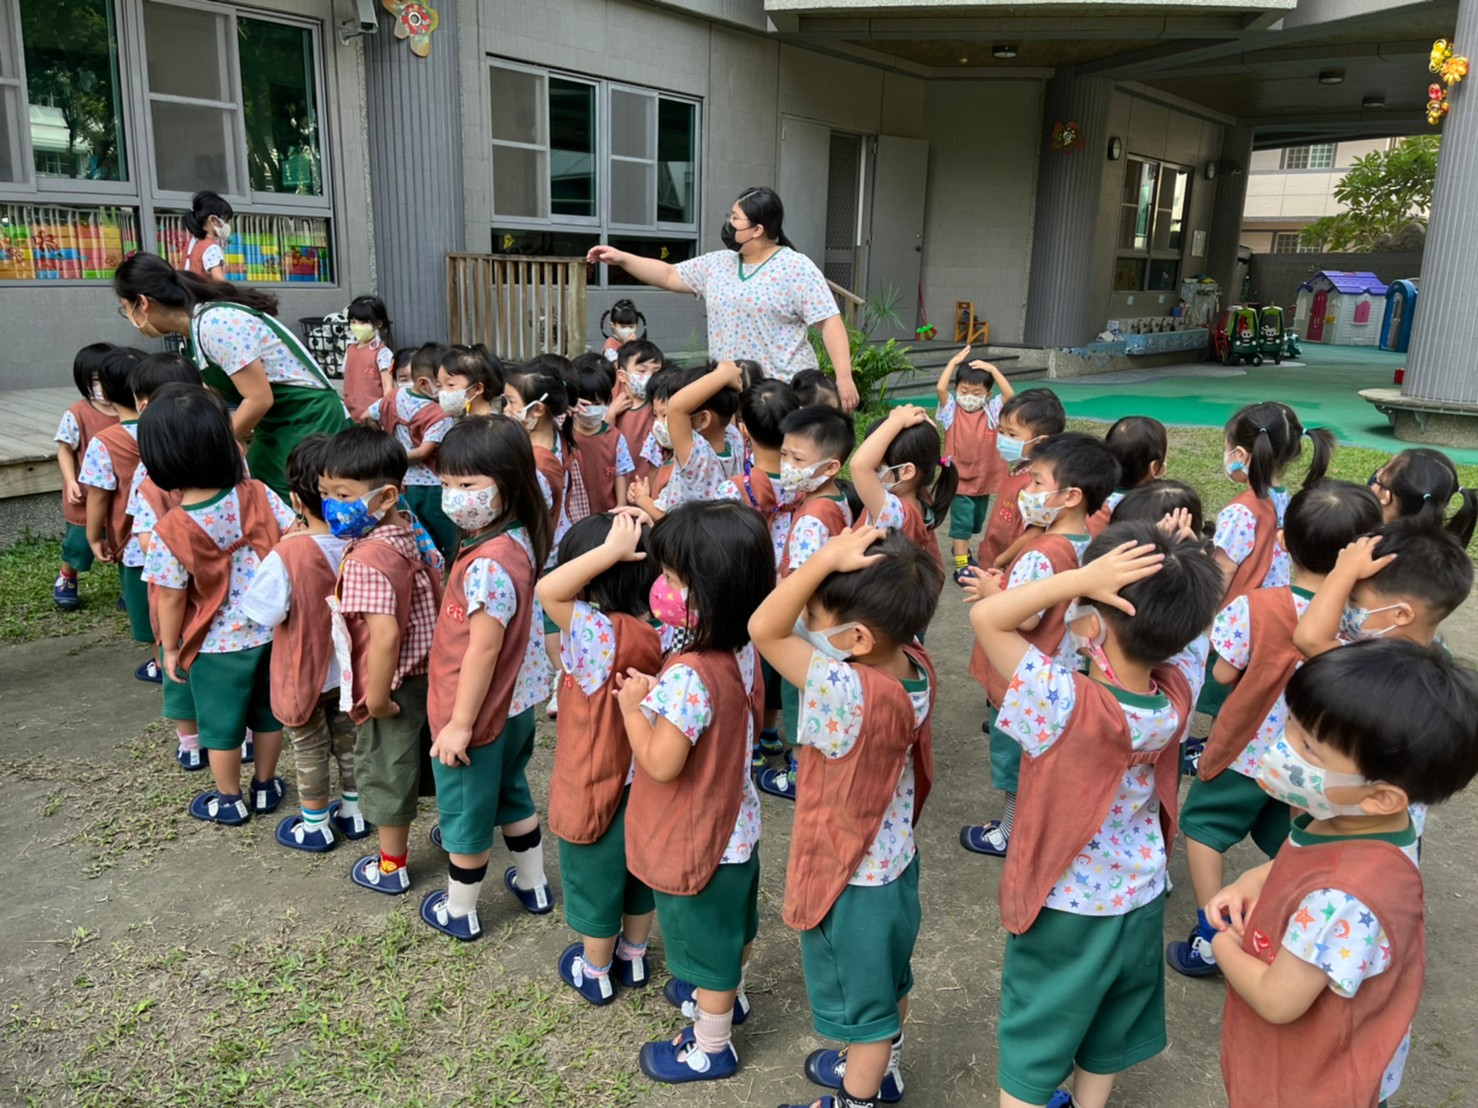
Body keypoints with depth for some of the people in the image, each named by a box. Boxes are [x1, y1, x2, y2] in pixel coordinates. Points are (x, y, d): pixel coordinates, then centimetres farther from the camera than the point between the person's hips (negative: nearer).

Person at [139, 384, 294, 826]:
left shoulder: (170, 532, -20)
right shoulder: (258, 495, -15)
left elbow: (171, 600, -13)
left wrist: (170, 648, 3)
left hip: (218, 645, -3)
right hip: (271, 631, 3)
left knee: (221, 724, 17)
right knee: (267, 712, 22)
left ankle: (229, 800, 36)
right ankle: (265, 786, 40)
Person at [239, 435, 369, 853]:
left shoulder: (287, 555, -30)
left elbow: (264, 612, -19)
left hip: (305, 673, -4)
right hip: (351, 669, 4)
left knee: (310, 752, 17)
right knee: (349, 740, 24)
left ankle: (315, 826, 34)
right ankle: (353, 812, 41)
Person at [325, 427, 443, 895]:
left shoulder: (366, 562, -29)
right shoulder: (409, 536, -3)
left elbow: (385, 635, -34)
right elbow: (436, 595, 7)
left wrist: (377, 697, -23)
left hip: (393, 685, -8)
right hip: (422, 673, 8)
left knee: (385, 768, 12)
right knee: (422, 758, 26)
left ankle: (391, 866, 31)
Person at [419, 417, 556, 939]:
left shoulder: (488, 564, -31)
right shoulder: (517, 541, -3)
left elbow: (484, 648, -26)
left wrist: (459, 723, -17)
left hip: (476, 713, -9)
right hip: (515, 703, 9)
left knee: (464, 812, 13)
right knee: (511, 792, 27)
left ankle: (459, 911, 34)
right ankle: (532, 884, 45)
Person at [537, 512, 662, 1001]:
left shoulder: (604, 635, -33)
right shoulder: (661, 630, -13)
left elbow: (547, 590, -37)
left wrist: (612, 550, -36)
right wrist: (642, 543, -17)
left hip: (598, 790, -6)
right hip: (642, 783, 6)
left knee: (596, 884, 18)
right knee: (638, 874, 27)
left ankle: (595, 973, 41)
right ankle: (633, 957, 49)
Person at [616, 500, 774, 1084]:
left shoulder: (688, 677, -36)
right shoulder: (741, 651, -8)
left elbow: (660, 763, -32)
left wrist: (632, 705, -18)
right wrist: (656, 695, -3)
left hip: (697, 840, -8)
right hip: (734, 824, 8)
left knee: (706, 941, 15)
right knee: (730, 926, 30)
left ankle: (712, 1047, 38)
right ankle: (728, 995, 56)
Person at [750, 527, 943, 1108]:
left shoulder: (852, 693, -39)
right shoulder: (915, 666, -15)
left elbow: (764, 629, -36)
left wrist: (827, 558, -38)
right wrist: (838, 565, -18)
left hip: (852, 883, -8)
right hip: (893, 862, 8)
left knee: (860, 1002, 18)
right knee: (887, 979, 31)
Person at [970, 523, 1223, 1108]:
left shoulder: (1068, 705, -33)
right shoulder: (1177, 693, -18)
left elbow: (985, 617, -33)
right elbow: (1192, 621, 0)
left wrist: (1081, 578, -37)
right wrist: (1179, 573, -16)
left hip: (1065, 911, -5)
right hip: (1141, 903, 5)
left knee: (1032, 1049, 17)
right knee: (1108, 1037, 29)